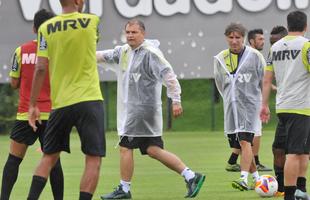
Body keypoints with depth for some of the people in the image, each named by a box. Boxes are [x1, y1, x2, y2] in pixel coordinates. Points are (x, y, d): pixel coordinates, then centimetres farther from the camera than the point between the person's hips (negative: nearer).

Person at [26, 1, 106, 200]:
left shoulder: (46, 28, 1)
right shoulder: (92, 21, -2)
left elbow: (40, 69, -3)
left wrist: (33, 105, 2)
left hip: (60, 102, 3)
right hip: (89, 100, -3)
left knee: (49, 157, 15)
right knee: (93, 159, -2)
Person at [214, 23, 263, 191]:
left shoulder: (255, 56, -4)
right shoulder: (220, 59, 7)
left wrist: (263, 104, 7)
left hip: (250, 105, -5)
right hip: (230, 107, 5)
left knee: (245, 141, -19)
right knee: (238, 145, 7)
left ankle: (244, 179, -26)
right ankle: (256, 179, 21)